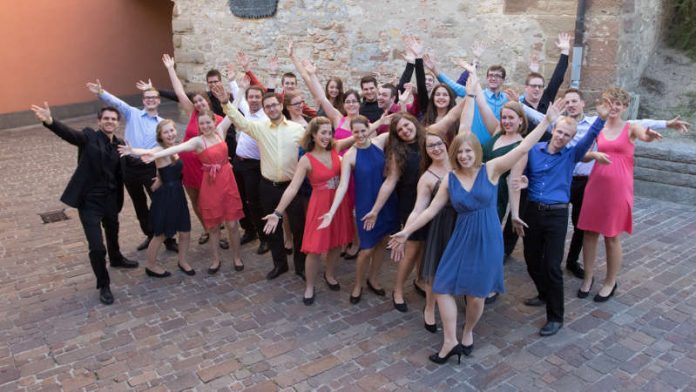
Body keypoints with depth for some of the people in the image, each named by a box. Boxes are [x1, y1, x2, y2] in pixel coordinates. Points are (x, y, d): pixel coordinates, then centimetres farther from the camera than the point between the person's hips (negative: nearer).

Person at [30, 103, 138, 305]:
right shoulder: (89, 137, -11)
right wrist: (50, 121, -50)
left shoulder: (119, 144, 2)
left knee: (113, 233, 28)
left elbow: (121, 173, 2)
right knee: (97, 247, -6)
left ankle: (116, 259, 58)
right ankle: (104, 285, 15)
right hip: (89, 201, -5)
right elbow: (68, 133, -32)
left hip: (110, 199, 5)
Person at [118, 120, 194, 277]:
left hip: (178, 194, 7)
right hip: (164, 196, -7)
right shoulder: (160, 150, -16)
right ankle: (151, 266, 27)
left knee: (185, 232, 13)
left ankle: (182, 262, 34)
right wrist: (132, 151, -61)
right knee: (160, 235, 8)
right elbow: (148, 152, -41)